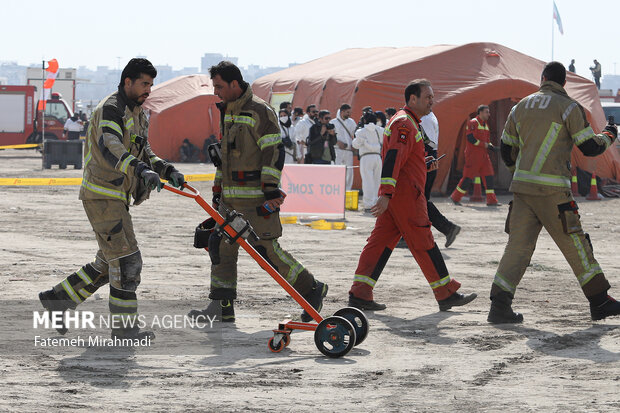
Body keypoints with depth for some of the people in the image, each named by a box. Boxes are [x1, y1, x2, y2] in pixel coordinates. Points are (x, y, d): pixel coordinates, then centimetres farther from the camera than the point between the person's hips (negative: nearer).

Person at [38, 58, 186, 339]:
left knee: (108, 263, 16)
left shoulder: (136, 113, 16)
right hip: (101, 196, -10)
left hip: (116, 197, 10)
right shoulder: (110, 110, -17)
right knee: (127, 260, -9)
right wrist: (140, 169, -50)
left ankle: (58, 299, 27)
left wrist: (166, 170, 3)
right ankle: (124, 326, -2)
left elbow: (143, 152, 21)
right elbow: (110, 147, -35)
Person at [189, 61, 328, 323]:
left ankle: (311, 289, 5)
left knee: (265, 249, -8)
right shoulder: (227, 112, 16)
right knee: (221, 245, 4)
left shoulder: (259, 111, -12)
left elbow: (274, 152, -16)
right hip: (231, 196, 9)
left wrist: (271, 190, -22)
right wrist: (218, 188, 24)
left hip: (255, 195, -9)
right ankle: (221, 306, 8)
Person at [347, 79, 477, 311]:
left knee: (380, 241, 4)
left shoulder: (406, 122, 21)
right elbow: (393, 158, -25)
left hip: (394, 196, 10)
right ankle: (447, 295, 4)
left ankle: (359, 294, 0)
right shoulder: (404, 123, -13)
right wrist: (386, 194, -33)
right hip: (405, 195, -10)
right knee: (424, 244, -3)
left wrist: (424, 166, 18)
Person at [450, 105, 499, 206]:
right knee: (468, 177, -5)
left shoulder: (485, 125, 17)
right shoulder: (473, 123, -10)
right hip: (473, 155, -8)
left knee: (489, 176, -1)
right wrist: (485, 144, -18)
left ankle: (491, 201, -1)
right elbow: (471, 138, -19)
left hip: (483, 155, 8)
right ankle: (455, 197, 8)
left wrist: (490, 145, 1)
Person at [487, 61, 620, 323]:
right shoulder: (568, 107, -4)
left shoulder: (521, 107, 13)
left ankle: (499, 305, -7)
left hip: (522, 186, 5)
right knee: (575, 244, 4)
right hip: (552, 190, -5)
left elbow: (506, 149, 19)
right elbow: (590, 147, -4)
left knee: (518, 244, 3)